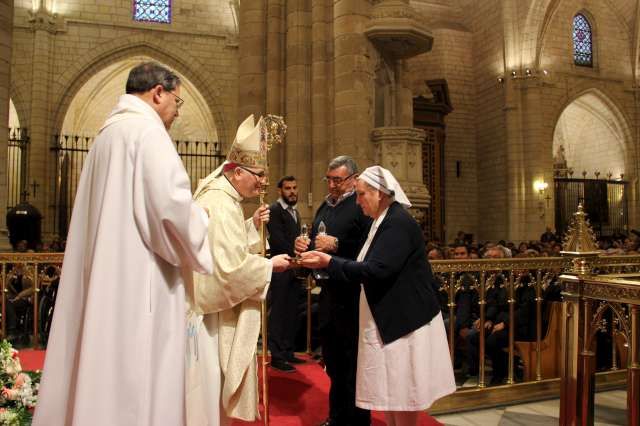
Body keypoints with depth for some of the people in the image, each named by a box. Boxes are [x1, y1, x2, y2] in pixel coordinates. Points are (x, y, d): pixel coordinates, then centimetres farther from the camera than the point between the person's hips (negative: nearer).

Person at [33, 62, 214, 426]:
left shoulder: (109, 132, 19)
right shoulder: (146, 128, -10)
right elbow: (169, 205, -21)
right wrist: (200, 245, -3)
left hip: (107, 276, 10)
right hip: (138, 280, -10)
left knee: (108, 365, 15)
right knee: (139, 379, -3)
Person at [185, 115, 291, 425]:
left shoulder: (220, 197, 10)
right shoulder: (221, 205, -22)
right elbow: (232, 267, -25)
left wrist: (252, 225, 6)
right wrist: (270, 266, -12)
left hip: (208, 306, 10)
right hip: (207, 311, -10)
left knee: (214, 385, 21)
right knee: (205, 387, 4)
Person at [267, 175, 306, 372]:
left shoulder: (295, 211, 18)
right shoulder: (275, 210, -9)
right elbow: (277, 240, -17)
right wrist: (295, 256, -14)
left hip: (294, 269, 8)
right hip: (281, 270, -8)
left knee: (292, 313, 12)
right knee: (278, 313, -2)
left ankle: (288, 352, 23)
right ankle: (277, 356, 7)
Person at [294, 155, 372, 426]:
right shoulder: (324, 207, 14)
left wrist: (336, 244, -22)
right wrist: (304, 246, 1)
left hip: (351, 296, -8)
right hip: (328, 294, 9)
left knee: (352, 364, 4)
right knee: (333, 362, 20)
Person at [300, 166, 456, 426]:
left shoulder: (398, 222, -18)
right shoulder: (384, 221, 12)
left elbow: (377, 269, -26)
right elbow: (372, 268, 15)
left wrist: (329, 262, -19)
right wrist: (327, 261, 7)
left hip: (404, 319, -9)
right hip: (389, 318, 9)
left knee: (402, 397, 3)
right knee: (387, 393, 15)